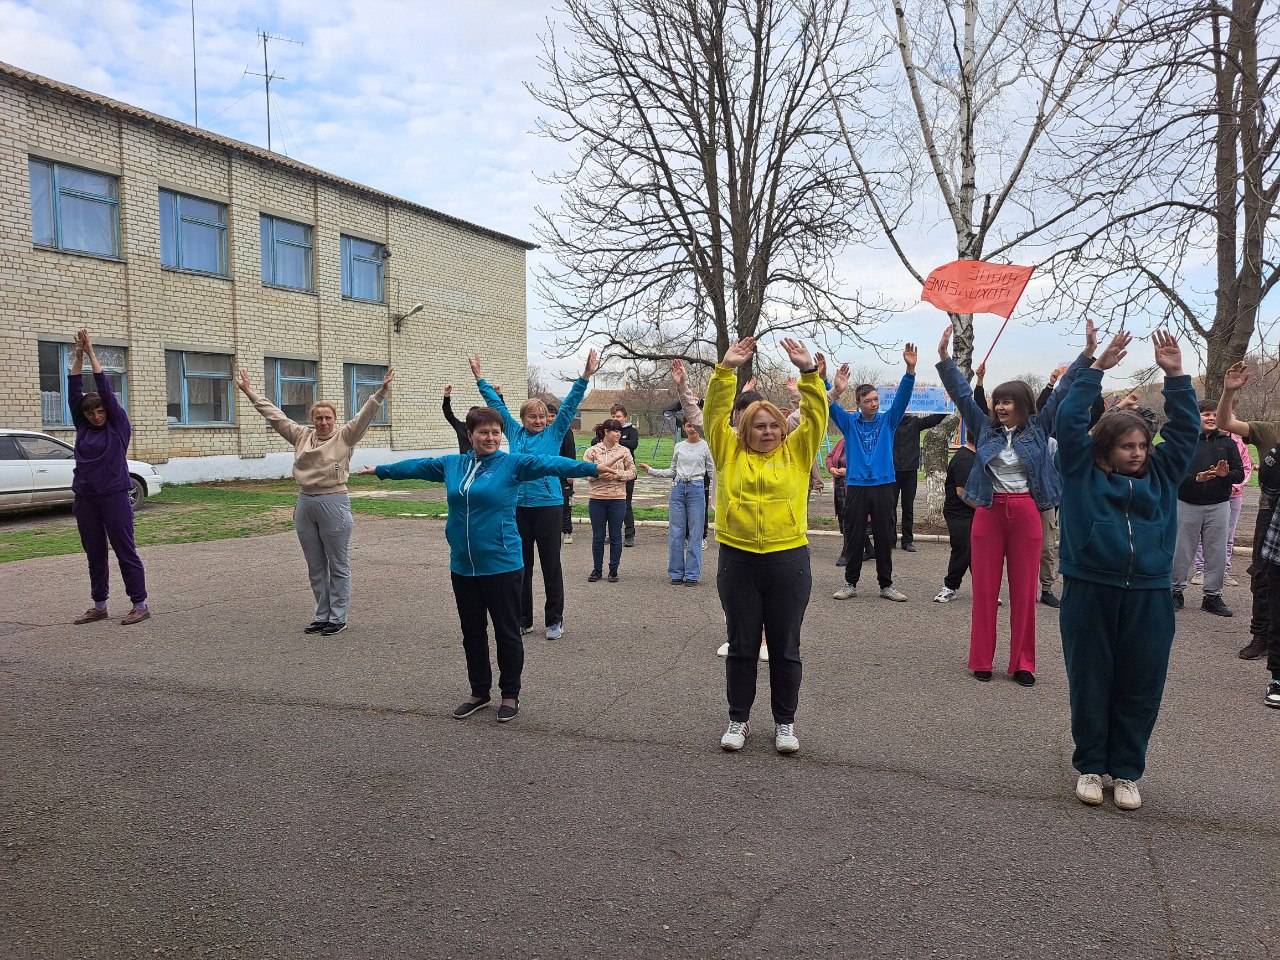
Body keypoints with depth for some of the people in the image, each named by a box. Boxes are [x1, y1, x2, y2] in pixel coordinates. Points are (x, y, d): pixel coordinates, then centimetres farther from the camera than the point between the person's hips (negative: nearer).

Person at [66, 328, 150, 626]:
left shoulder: (118, 426, -1)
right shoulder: (82, 428, 11)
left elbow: (106, 390, -7)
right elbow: (74, 391, 7)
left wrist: (91, 353, -4)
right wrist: (78, 356, 2)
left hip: (115, 497, -5)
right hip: (85, 500, 5)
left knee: (125, 552, -2)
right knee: (95, 555, 12)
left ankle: (140, 605, 3)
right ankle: (99, 606, 22)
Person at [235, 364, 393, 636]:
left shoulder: (344, 437, -2)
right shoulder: (302, 436, 10)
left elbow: (365, 415, -12)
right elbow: (274, 415, 15)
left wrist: (382, 391, -25)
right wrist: (249, 391, 17)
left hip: (334, 504, -5)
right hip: (305, 504, 6)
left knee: (338, 565, 3)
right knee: (315, 567, 13)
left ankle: (338, 618, 12)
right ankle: (322, 616, 24)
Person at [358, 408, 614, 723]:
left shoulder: (513, 464, -6)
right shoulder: (451, 464, 9)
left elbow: (550, 463, -20)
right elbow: (417, 466, 24)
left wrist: (592, 468, -33)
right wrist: (380, 470, 36)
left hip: (502, 565, -5)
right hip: (463, 566, 5)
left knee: (507, 632, 6)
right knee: (472, 633, 15)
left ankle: (510, 695, 22)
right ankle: (479, 692, 31)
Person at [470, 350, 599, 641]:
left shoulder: (554, 433, 2)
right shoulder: (515, 432, 9)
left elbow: (570, 404, -3)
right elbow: (496, 404, 16)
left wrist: (585, 376, -11)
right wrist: (479, 377, 21)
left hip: (548, 505, -3)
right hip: (518, 507, 3)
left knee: (551, 566, 5)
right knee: (521, 565, 10)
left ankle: (554, 620, 16)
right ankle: (523, 620, 22)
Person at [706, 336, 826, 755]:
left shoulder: (796, 452, 7)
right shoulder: (729, 452, 6)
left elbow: (815, 416, 0)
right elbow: (716, 413, -1)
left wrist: (808, 371, -10)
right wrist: (726, 368, -9)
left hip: (788, 561, 0)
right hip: (737, 561, 0)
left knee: (785, 649, 9)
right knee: (741, 647, 10)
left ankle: (785, 722, 24)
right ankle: (738, 720, 24)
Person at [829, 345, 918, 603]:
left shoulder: (887, 421, 8)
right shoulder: (849, 422, 7)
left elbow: (902, 397, -4)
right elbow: (830, 406, -8)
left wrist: (910, 370, -20)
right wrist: (835, 390, -30)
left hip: (883, 487, 1)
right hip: (856, 487, -1)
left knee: (884, 538, 5)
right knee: (853, 537, 4)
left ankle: (886, 584, 14)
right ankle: (850, 583, 13)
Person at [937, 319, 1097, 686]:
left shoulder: (1038, 428, 5)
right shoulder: (985, 428, 7)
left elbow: (1063, 393, 1)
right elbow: (962, 395, 4)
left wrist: (1087, 354, -7)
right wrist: (944, 359, -4)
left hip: (1026, 513, -1)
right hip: (988, 512, 1)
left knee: (1024, 590, 4)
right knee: (985, 590, 4)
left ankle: (1022, 663, 12)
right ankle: (981, 661, 12)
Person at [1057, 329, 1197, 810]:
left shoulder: (1162, 474, 12)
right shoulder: (1083, 472, 3)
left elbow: (1185, 429, 9)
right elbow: (1068, 419, -4)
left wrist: (1175, 376, 0)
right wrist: (1098, 367, -5)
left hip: (1148, 598, 3)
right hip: (1089, 593, -3)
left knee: (1139, 688, 8)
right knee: (1090, 684, 6)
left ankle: (1126, 771, 22)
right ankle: (1089, 766, 20)